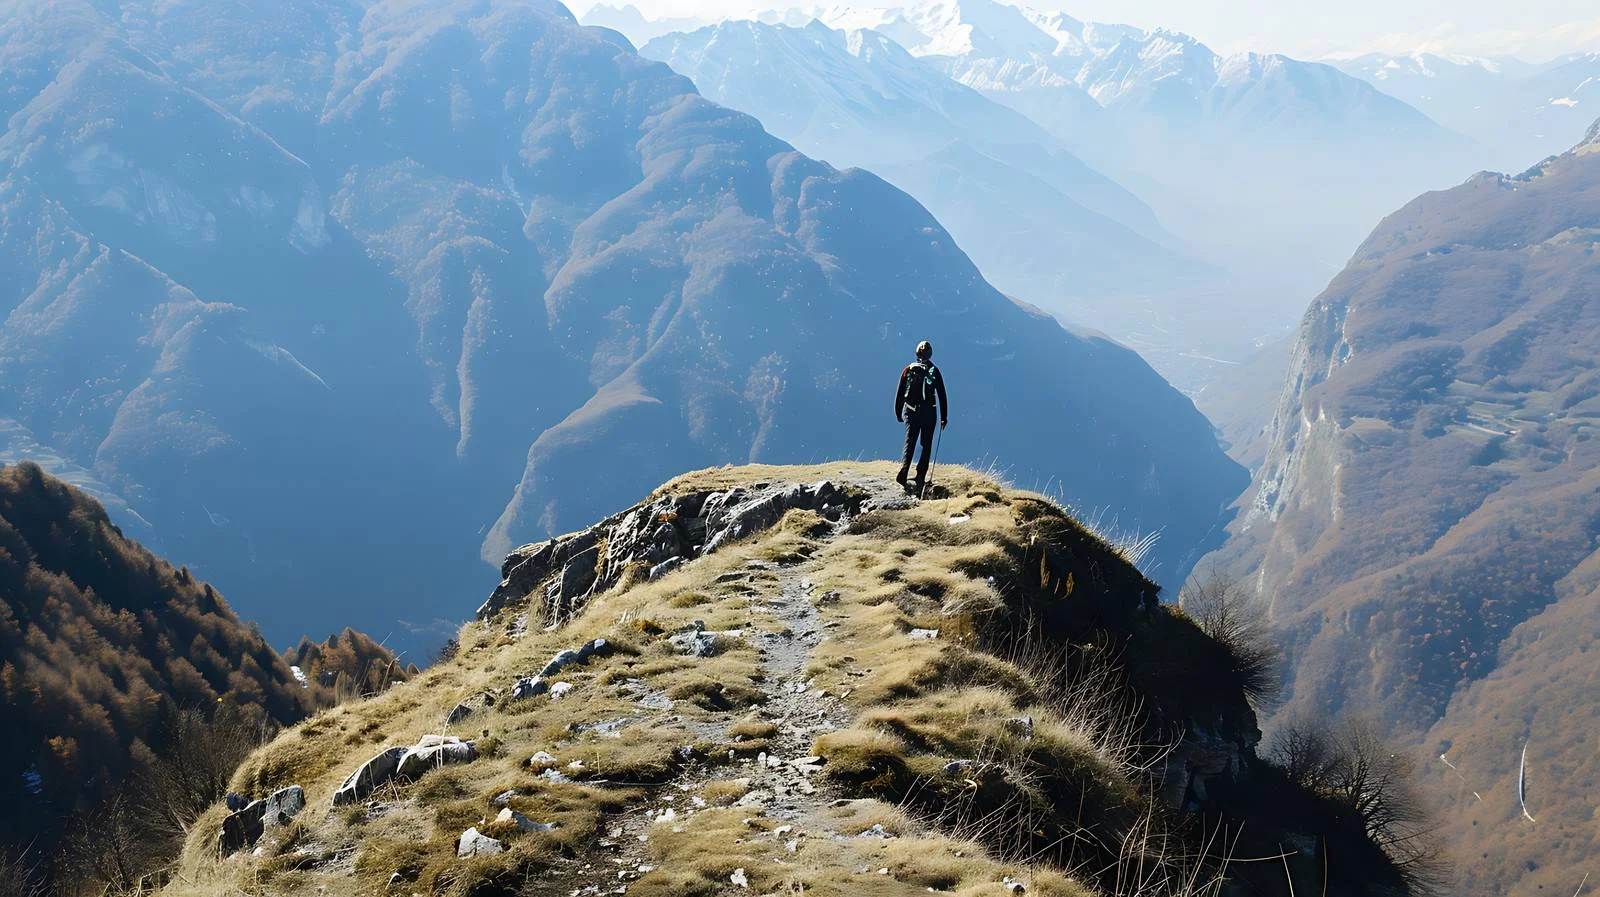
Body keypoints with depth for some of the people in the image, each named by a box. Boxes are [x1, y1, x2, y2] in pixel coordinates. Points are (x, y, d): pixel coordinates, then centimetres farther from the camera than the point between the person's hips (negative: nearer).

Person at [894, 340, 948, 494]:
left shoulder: (908, 370, 3)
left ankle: (903, 472, -21)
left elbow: (899, 393, 5)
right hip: (929, 413, -1)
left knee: (909, 443, -1)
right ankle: (920, 477, 5)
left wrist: (898, 413, 14)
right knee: (926, 446, 9)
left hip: (911, 412, 1)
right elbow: (942, 396, 1)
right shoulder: (934, 371, -1)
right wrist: (944, 418, 6)